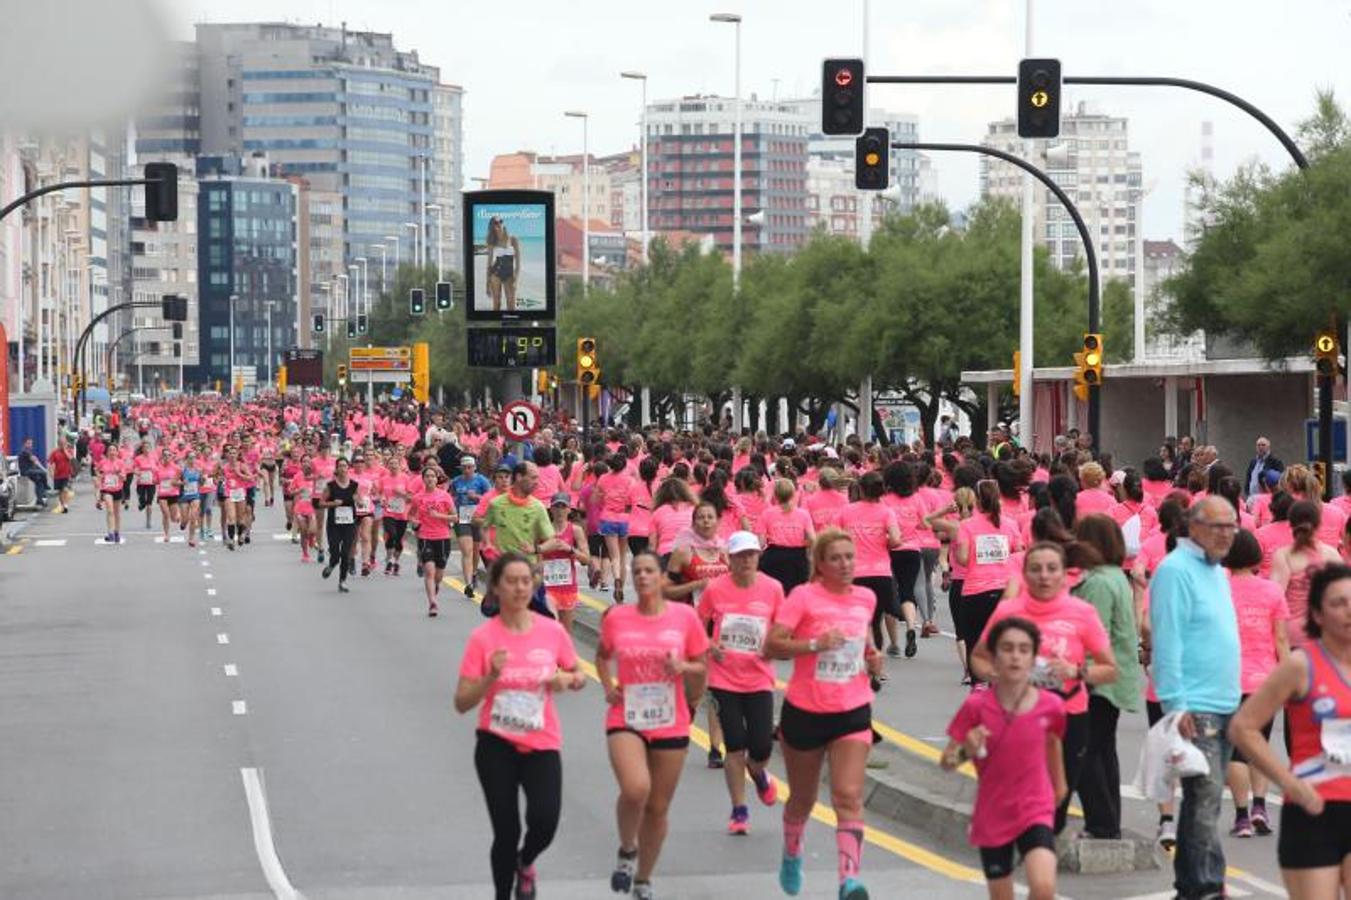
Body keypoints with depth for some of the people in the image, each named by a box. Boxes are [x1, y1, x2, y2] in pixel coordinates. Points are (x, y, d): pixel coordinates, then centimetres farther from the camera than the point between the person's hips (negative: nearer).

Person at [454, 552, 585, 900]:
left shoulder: (553, 632, -3)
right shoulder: (483, 638, -8)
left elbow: (579, 676, 13)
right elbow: (462, 703, -8)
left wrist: (567, 678, -11)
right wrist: (491, 677, -24)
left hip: (542, 745, 1)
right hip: (496, 745, -1)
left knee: (545, 820, -17)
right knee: (506, 832, -1)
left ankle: (524, 863, 19)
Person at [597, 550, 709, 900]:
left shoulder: (684, 616, -3)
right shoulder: (616, 617, -2)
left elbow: (701, 667, 7)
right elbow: (602, 655, 17)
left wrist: (684, 667, -15)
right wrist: (608, 686, 0)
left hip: (670, 725, 1)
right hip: (626, 720, -1)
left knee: (658, 808, 10)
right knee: (635, 789, -26)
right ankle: (627, 851, 3)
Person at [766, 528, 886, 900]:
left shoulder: (866, 598, 5)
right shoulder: (804, 596, -10)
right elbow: (773, 646, -18)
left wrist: (871, 658, 5)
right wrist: (814, 644, -32)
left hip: (852, 714, 2)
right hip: (805, 712, -2)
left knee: (849, 797, -14)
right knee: (803, 798, 15)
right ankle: (792, 856, 44)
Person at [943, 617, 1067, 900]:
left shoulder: (1050, 706, -8)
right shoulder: (977, 706, -11)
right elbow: (946, 761, -7)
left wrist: (1059, 782, 28)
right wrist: (966, 751, -28)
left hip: (1035, 813, 0)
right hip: (991, 818, 1)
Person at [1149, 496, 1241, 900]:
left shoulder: (1216, 572, 17)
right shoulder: (1176, 571, -12)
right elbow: (1167, 642, -17)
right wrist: (1177, 706, -22)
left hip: (1224, 705, 9)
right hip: (1195, 708, -9)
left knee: (1204, 800, 13)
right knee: (1205, 798, -11)